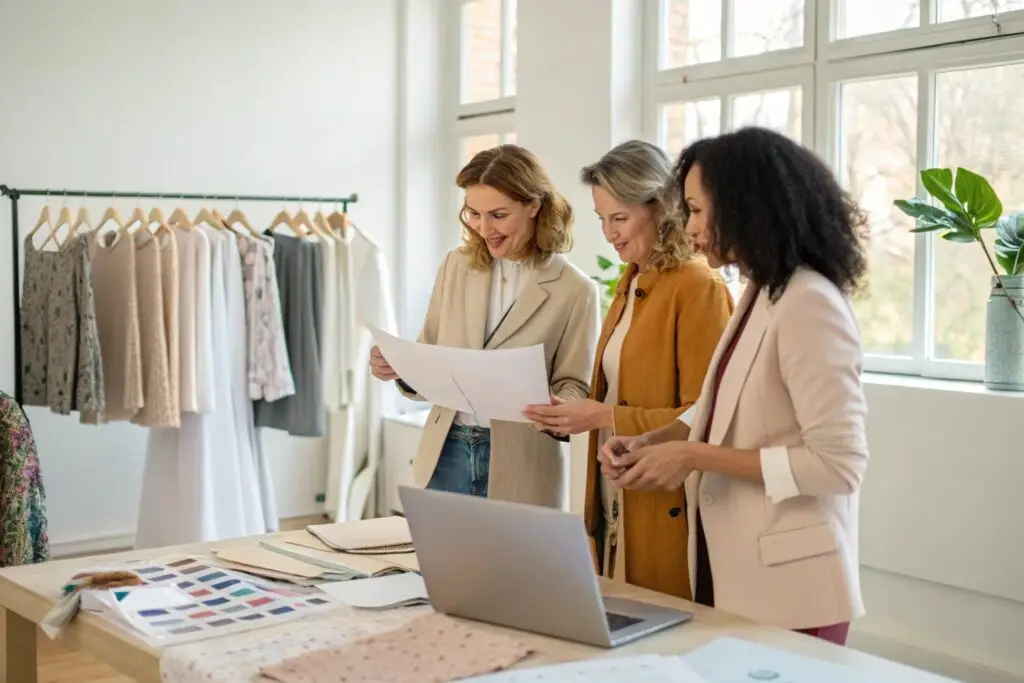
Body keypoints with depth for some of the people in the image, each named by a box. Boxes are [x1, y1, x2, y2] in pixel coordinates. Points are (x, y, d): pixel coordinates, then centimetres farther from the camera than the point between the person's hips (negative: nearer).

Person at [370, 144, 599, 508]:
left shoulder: (574, 290, -5)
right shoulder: (455, 266, 6)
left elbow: (574, 386, -2)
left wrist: (557, 410, -24)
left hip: (519, 470, -3)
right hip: (446, 454, 3)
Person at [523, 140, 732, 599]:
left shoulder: (699, 288, -15)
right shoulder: (630, 283, 12)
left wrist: (604, 416, -23)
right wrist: (573, 413, 0)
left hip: (666, 508, -8)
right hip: (614, 499, 8)